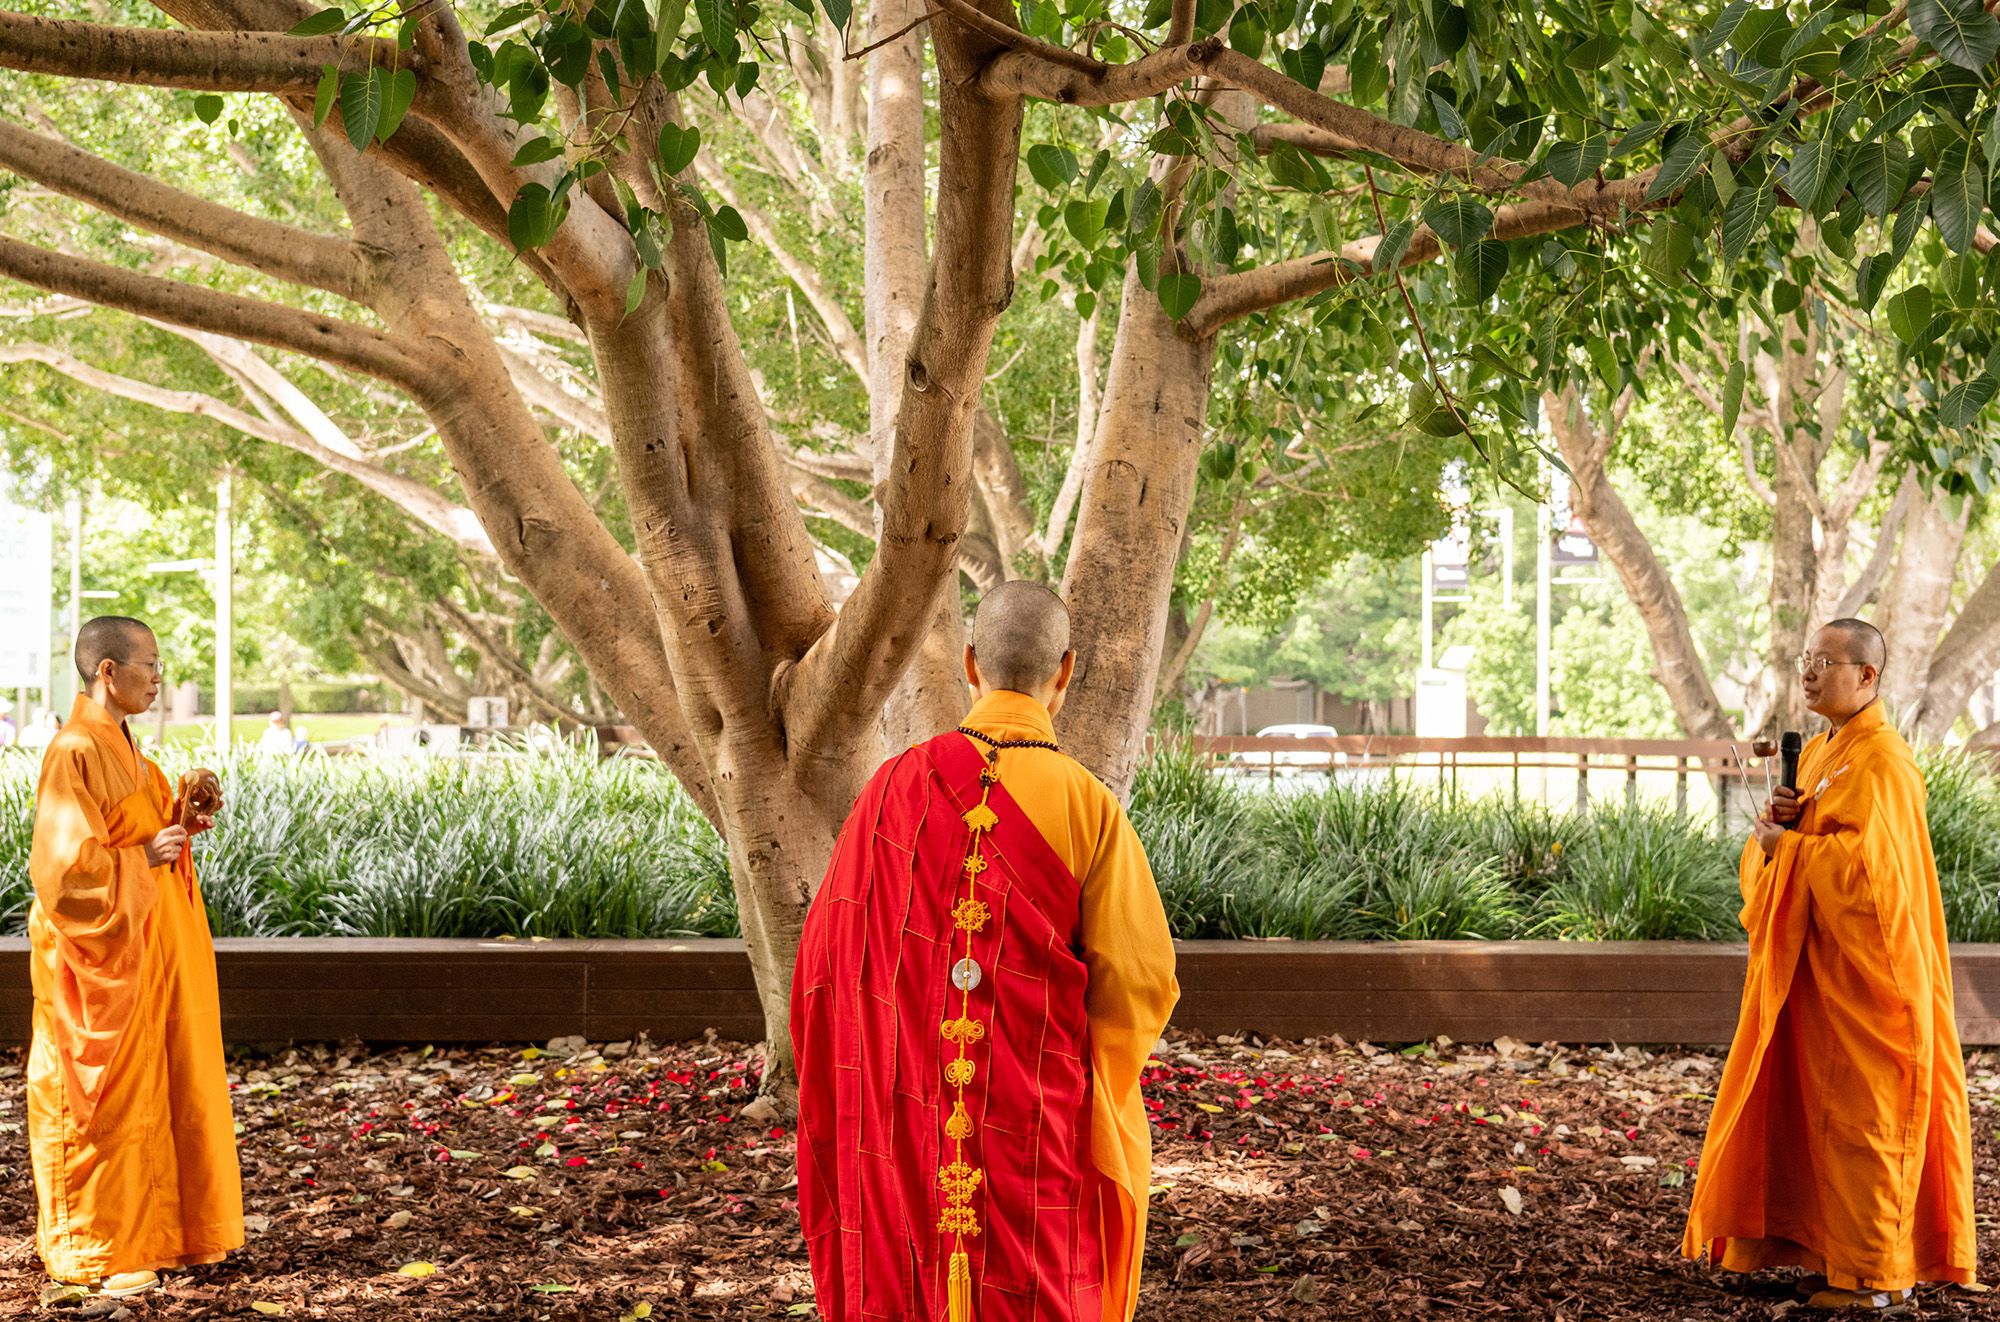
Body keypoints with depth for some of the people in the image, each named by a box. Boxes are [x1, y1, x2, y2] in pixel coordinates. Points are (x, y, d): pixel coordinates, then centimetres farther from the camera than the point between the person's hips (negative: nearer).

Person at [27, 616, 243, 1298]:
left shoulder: (117, 745, 12)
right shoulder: (74, 753, -17)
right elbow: (68, 863, -22)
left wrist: (178, 825, 5)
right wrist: (145, 855, -16)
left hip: (147, 944, 9)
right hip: (102, 950, -9)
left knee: (162, 1085, 13)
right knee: (106, 1098, 0)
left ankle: (151, 1230, 24)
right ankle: (97, 1250, 11)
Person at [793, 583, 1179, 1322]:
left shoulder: (896, 786, -6)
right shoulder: (1087, 806, -12)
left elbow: (829, 953, -2)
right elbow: (1142, 982, -10)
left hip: (908, 1121, 2)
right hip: (1039, 1123, -2)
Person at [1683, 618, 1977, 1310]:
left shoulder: (1883, 761, -15)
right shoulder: (1820, 751, 14)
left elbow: (1867, 862, -24)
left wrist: (1783, 845, -14)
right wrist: (1782, 822, -1)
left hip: (1865, 970, -9)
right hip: (1820, 962, 9)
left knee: (1861, 1117, -3)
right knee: (1823, 1110, 11)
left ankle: (1874, 1275, 5)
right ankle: (1840, 1253, 20)